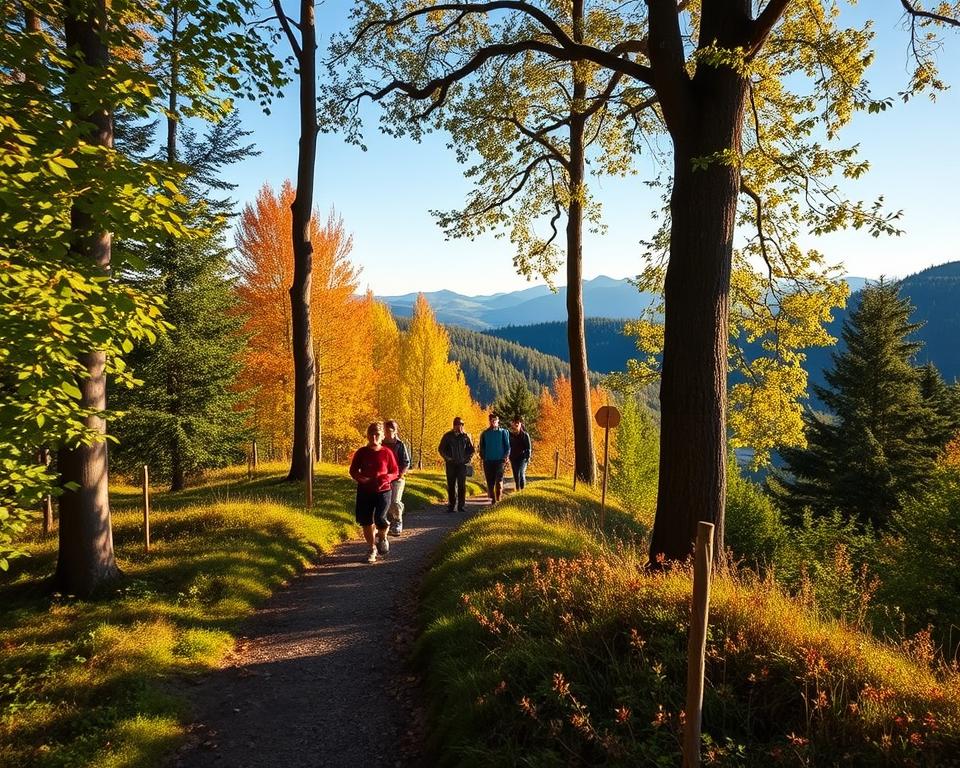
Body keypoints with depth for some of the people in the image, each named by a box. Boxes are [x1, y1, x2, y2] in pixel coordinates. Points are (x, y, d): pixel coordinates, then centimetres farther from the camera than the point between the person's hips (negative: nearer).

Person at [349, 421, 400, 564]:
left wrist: (386, 478, -17)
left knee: (380, 518, -17)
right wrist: (360, 477, -15)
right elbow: (353, 470, 7)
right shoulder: (361, 452, 0)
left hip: (383, 491, -2)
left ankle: (383, 538, 18)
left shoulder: (387, 453, -3)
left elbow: (395, 472, 4)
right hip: (364, 492, 2)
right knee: (366, 522, 5)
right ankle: (372, 549, 26)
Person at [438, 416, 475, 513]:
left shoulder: (466, 436, 4)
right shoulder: (447, 436, 3)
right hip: (451, 465, 0)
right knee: (451, 485, 2)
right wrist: (447, 458, -3)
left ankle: (461, 505, 5)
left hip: (462, 464, 0)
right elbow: (441, 449, 9)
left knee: (462, 485, -1)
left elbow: (472, 449, 14)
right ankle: (451, 505, 9)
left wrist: (468, 458, 2)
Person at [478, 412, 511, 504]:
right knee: (490, 482, 3)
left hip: (499, 461, -2)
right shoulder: (485, 433, 11)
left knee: (499, 480, -12)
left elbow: (507, 446, 5)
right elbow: (482, 447, 16)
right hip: (488, 461, 3)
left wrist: (505, 457, -6)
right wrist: (483, 457, 3)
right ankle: (492, 500, 12)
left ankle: (498, 500, -10)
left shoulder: (503, 432, 6)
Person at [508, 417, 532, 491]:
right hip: (513, 458, 4)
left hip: (522, 458, -4)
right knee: (515, 475, 7)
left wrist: (528, 457, -10)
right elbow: (509, 446, 13)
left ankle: (522, 488, -9)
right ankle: (517, 489, 16)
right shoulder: (510, 435, 6)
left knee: (521, 473, -16)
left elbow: (529, 447, -3)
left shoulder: (525, 434, -3)